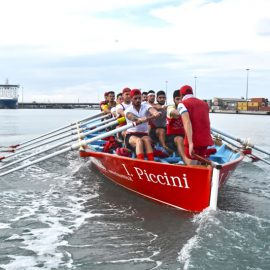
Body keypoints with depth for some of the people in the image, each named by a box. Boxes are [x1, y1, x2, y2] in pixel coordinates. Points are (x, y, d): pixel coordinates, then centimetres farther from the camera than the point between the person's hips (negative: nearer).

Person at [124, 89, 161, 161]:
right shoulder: (128, 110, 2)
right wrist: (139, 119, -47)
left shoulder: (145, 107, 7)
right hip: (131, 135, -1)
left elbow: (151, 109, -19)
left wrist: (155, 112, -46)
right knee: (139, 140, -34)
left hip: (144, 134, 1)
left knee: (146, 139, -32)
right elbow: (130, 116, -23)